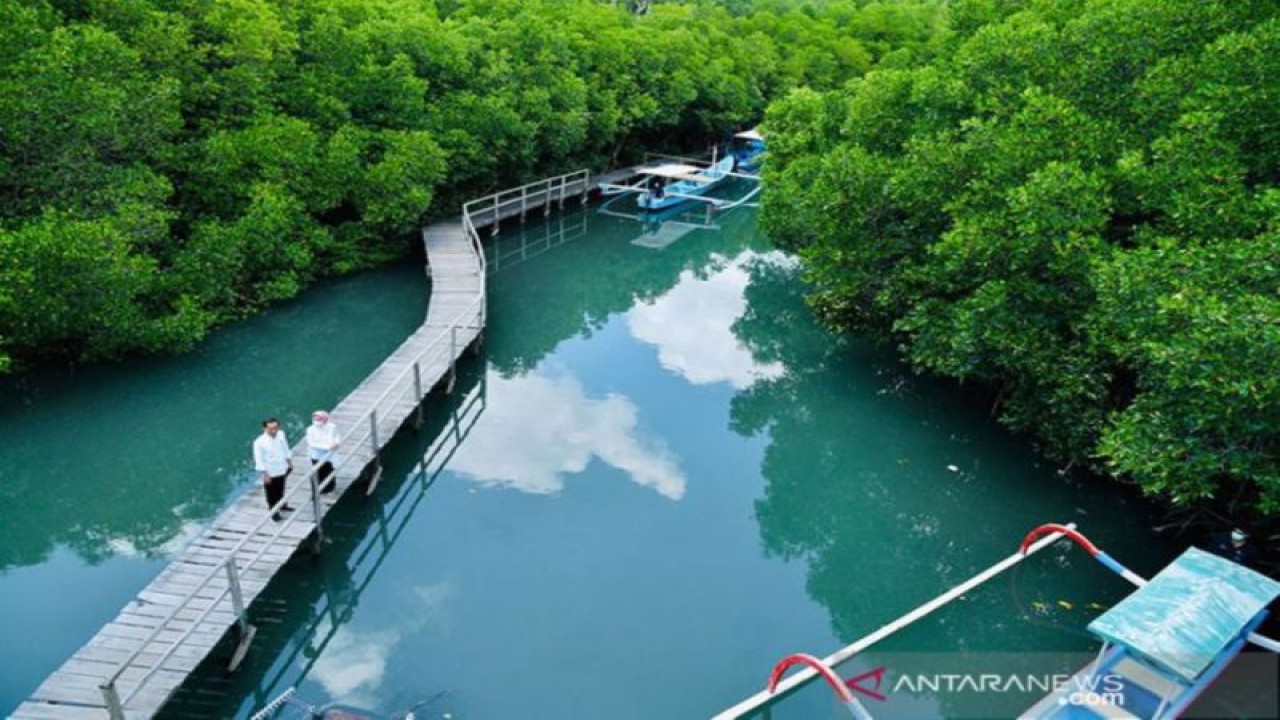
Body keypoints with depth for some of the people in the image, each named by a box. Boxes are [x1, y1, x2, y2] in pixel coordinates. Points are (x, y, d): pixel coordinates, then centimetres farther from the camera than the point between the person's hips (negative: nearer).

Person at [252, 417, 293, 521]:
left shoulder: (281, 434, -11)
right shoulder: (259, 442, -28)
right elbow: (259, 459, -20)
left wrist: (289, 462, 14)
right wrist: (264, 474, -18)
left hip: (282, 469, 5)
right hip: (270, 472, -5)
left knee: (280, 489, 27)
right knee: (272, 493, 12)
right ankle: (274, 512, 32)